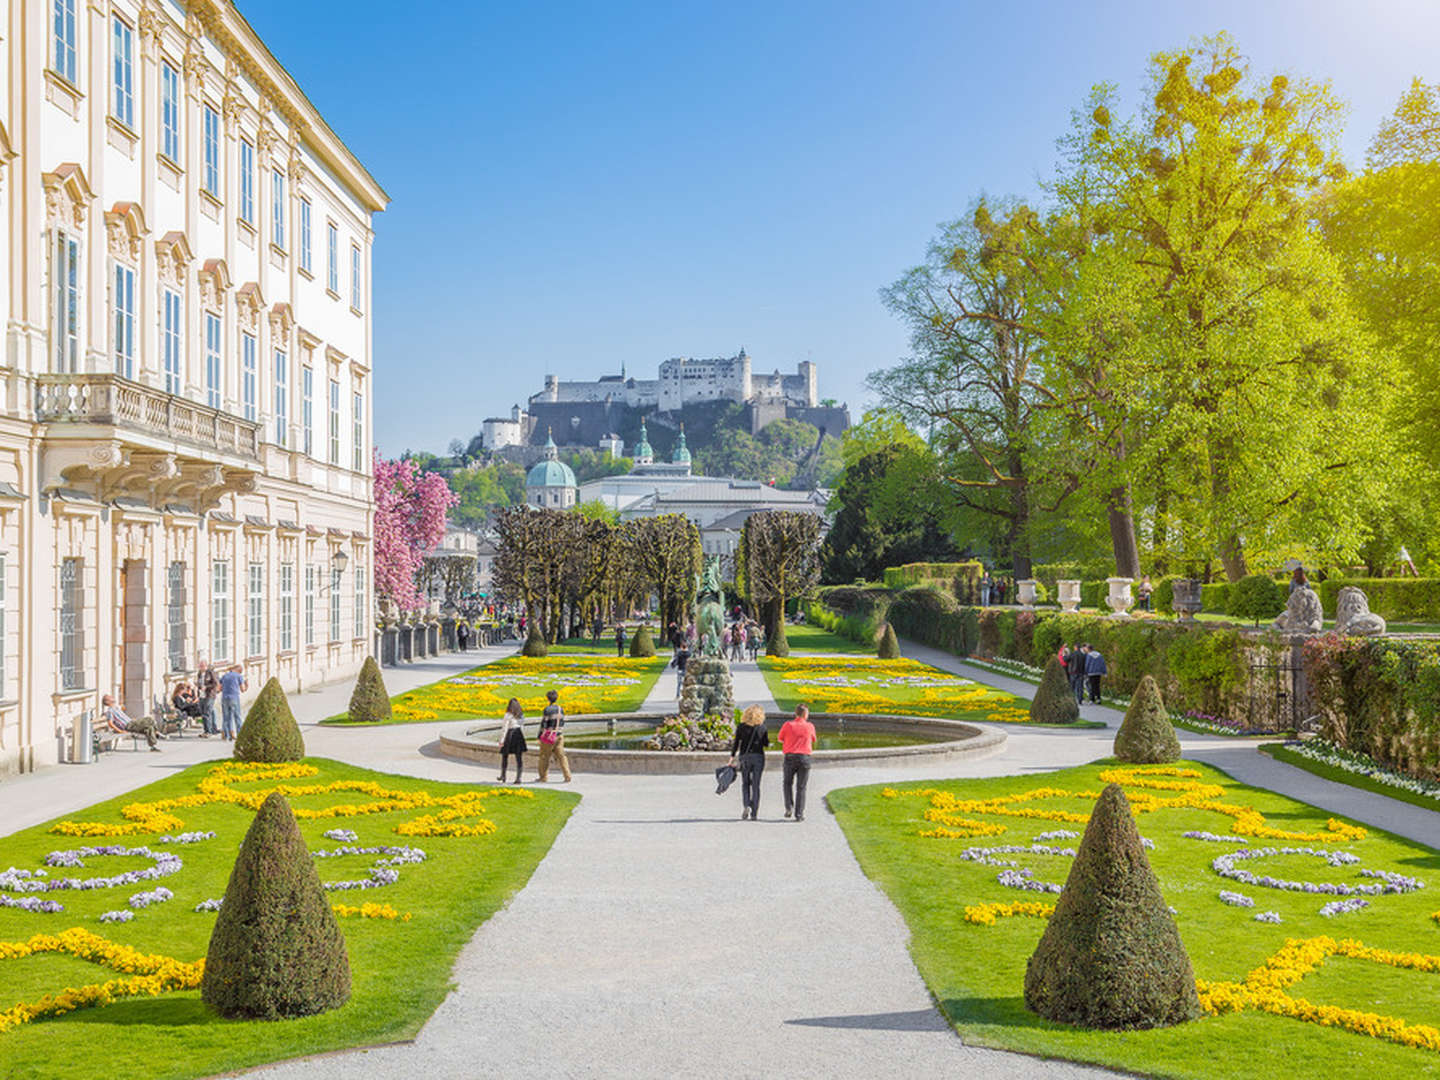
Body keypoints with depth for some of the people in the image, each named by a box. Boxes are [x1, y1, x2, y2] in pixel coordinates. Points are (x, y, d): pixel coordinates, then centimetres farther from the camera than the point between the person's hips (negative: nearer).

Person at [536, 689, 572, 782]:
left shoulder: (548, 709, -12)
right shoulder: (561, 709, 8)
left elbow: (544, 723, -12)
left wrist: (540, 735, -5)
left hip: (549, 735, -6)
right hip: (559, 735, 6)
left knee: (544, 757, 6)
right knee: (561, 755, 5)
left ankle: (544, 777, 11)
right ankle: (567, 777, -3)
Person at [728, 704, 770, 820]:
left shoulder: (741, 726, -2)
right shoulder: (762, 727, 0)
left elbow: (736, 743, -3)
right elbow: (766, 743, 6)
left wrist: (732, 757, 2)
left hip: (745, 756, 0)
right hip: (758, 756, 1)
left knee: (744, 784, 12)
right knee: (756, 785, 6)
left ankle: (745, 806, -11)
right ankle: (754, 813, 5)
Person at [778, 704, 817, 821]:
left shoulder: (788, 725, 0)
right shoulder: (810, 726, 2)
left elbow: (780, 739, 14)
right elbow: (813, 740, 19)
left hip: (790, 757, 0)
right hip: (804, 758, 0)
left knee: (787, 783, 19)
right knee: (801, 787, 5)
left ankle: (789, 807, 3)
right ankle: (799, 814, 2)